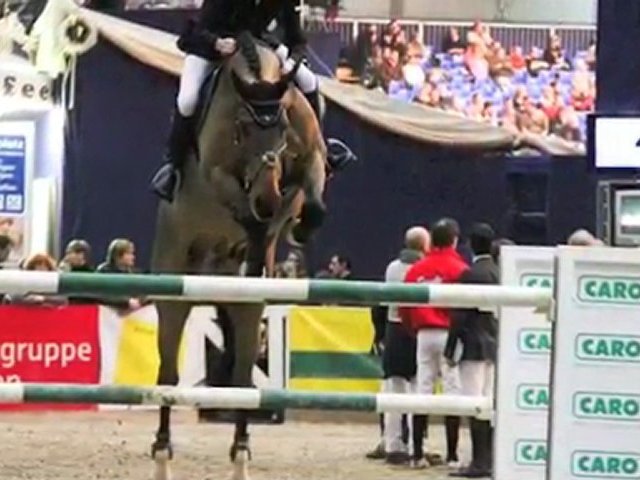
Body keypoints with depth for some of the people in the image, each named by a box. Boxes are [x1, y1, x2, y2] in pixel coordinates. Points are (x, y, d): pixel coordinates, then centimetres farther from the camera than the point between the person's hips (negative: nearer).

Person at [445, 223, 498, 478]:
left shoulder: (471, 274, -13)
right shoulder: (499, 273, 8)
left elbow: (460, 315, -13)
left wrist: (451, 349, -7)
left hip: (474, 345, -7)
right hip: (496, 345, 7)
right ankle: (489, 459, 11)